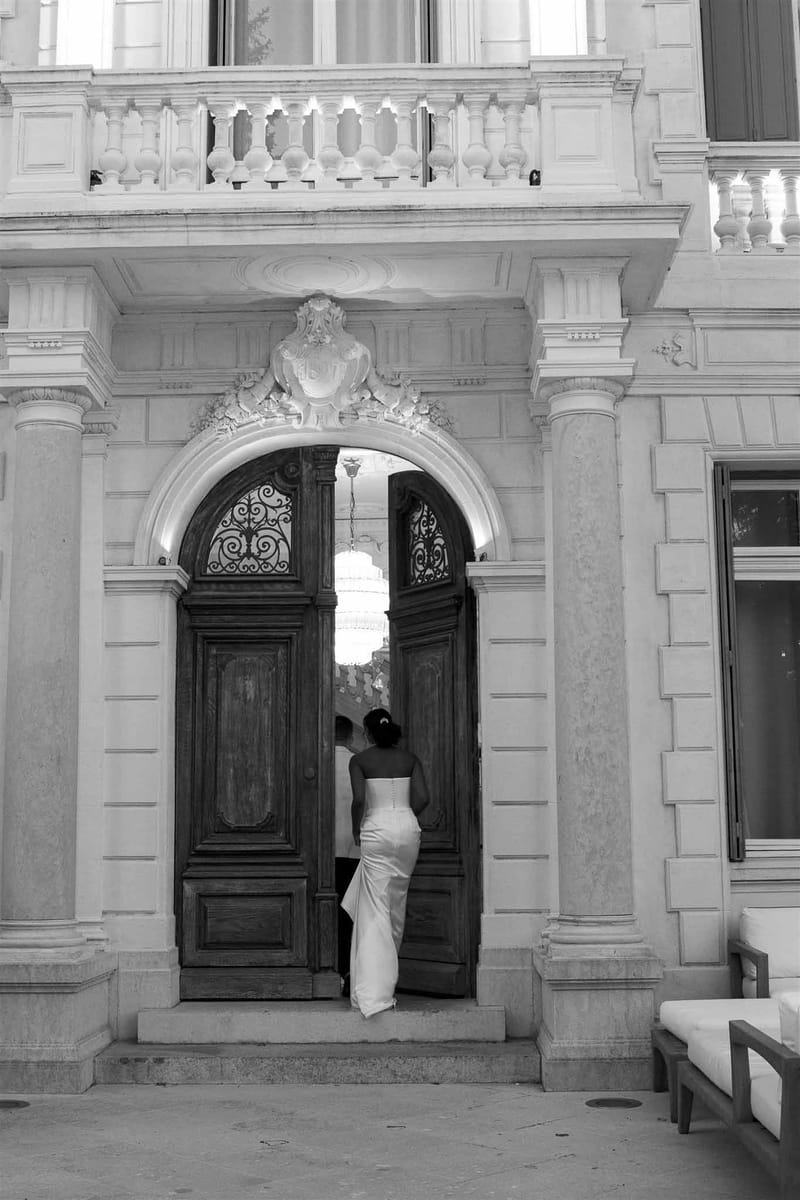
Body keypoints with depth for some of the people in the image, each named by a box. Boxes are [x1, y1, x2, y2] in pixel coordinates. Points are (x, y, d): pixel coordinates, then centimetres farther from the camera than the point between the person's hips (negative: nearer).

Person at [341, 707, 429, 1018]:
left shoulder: (359, 760, 0)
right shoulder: (409, 758, 10)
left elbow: (359, 799, -12)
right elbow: (422, 798, 1)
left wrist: (356, 830, 3)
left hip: (377, 831, -4)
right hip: (408, 829, 4)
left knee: (375, 913, -6)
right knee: (396, 905, 17)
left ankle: (374, 994, -13)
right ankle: (386, 975, 28)